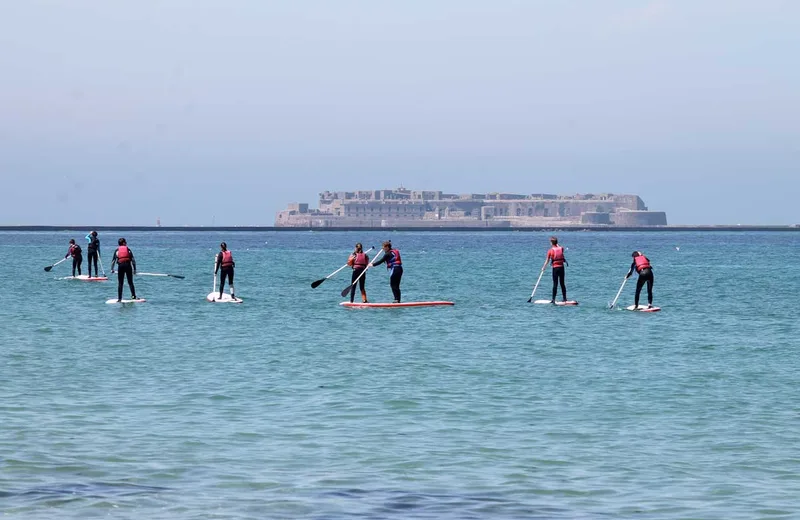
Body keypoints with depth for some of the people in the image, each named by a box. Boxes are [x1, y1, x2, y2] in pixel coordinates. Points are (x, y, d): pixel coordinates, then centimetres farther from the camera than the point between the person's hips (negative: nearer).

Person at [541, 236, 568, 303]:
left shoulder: (550, 251, -6)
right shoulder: (561, 249, 2)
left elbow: (547, 260, 0)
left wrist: (543, 267, 11)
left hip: (555, 268, -3)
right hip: (562, 267, 3)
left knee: (555, 284, -2)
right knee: (562, 283, 12)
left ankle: (553, 299, -5)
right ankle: (564, 298, 15)